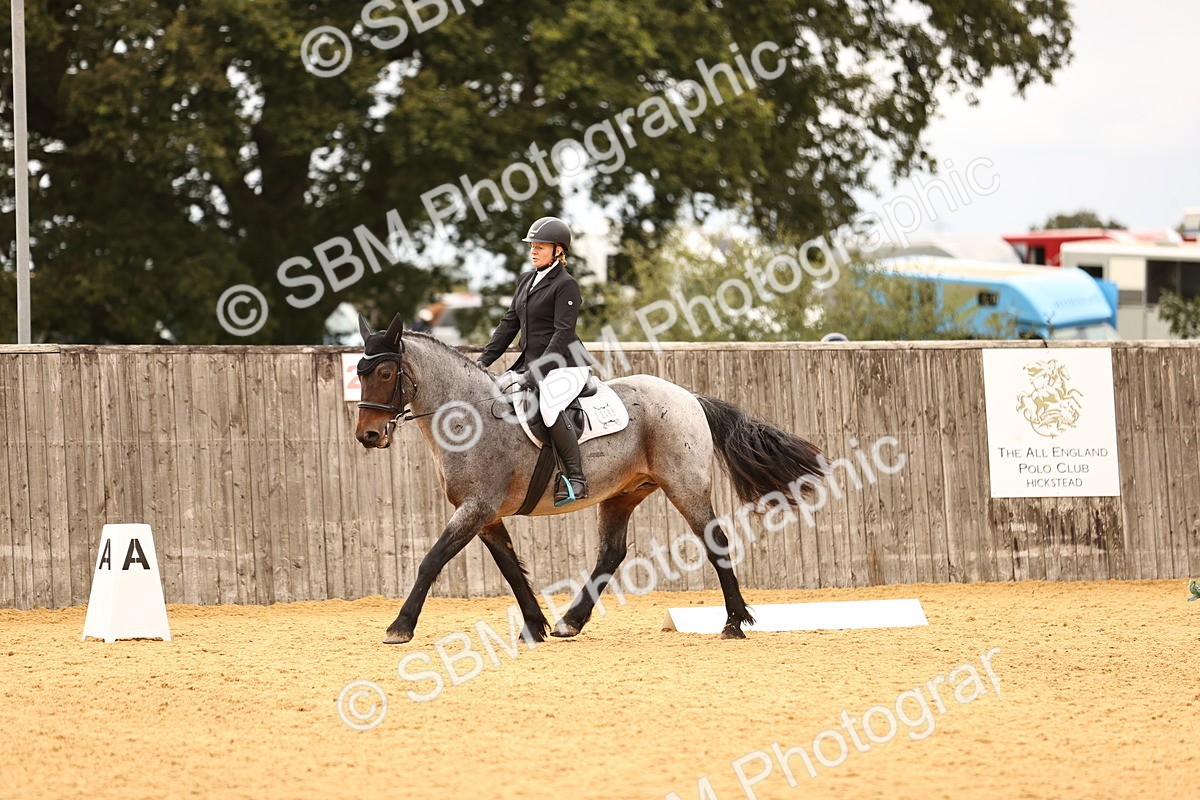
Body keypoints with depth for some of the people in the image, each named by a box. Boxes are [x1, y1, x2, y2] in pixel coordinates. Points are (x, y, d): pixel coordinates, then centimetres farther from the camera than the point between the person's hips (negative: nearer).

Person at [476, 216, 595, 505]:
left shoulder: (566, 285, -10)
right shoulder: (526, 281, 15)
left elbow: (563, 332, -18)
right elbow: (509, 323, 17)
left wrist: (538, 372, -25)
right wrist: (484, 360, 7)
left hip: (565, 365, -10)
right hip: (530, 362, 10)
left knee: (548, 406, -36)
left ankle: (575, 479, -27)